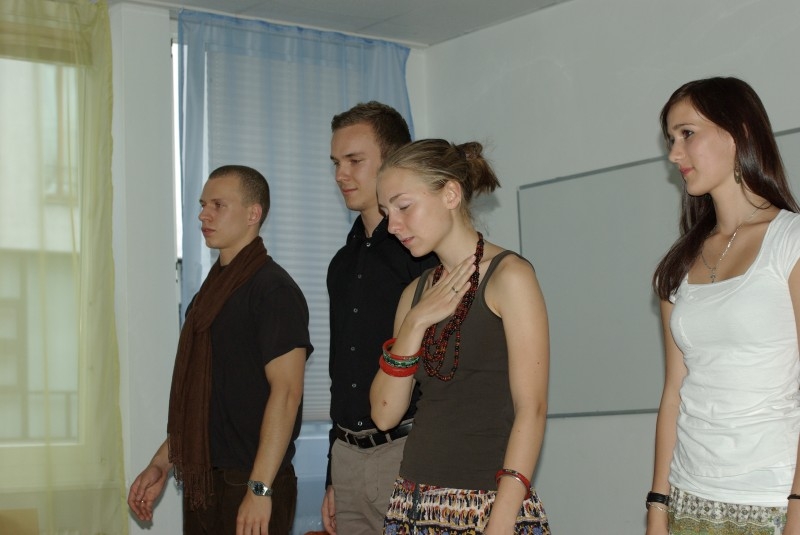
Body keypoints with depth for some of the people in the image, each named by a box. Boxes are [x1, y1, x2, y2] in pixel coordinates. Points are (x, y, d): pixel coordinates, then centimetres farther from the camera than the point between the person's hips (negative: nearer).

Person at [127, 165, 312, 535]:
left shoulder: (273, 289, -12)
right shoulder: (213, 290, 13)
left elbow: (287, 391, -19)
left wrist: (260, 489, -22)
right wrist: (162, 464, 15)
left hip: (247, 484, -8)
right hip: (202, 482, 8)